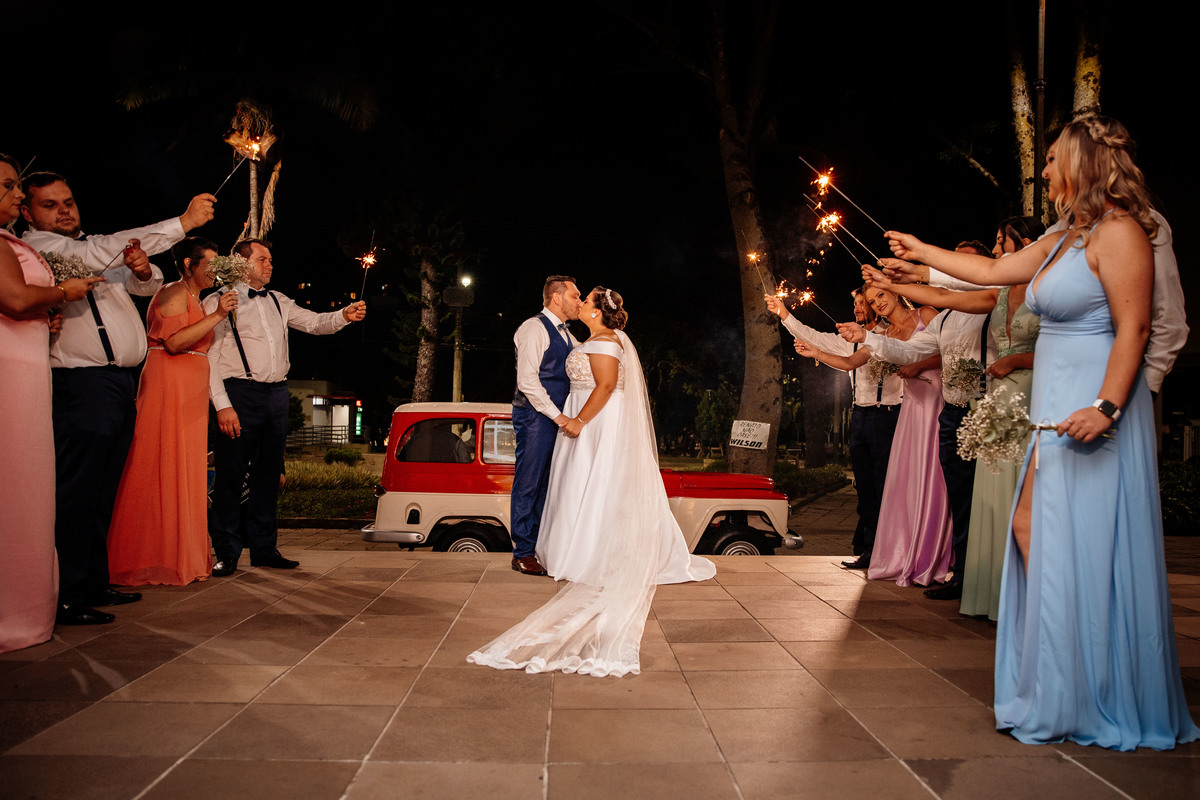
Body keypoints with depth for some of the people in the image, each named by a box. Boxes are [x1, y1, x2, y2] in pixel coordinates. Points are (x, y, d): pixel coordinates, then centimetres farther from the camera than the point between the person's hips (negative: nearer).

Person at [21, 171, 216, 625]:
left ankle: (95, 584, 18)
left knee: (103, 493, 11)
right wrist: (183, 223, -18)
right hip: (82, 384, -8)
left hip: (122, 383, 8)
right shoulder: (36, 247, -4)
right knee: (78, 492, -8)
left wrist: (143, 270, -5)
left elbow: (149, 285, 21)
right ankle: (68, 599, -4)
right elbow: (100, 253, -17)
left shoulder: (95, 251, 22)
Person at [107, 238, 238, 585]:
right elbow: (174, 341, -19)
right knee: (165, 470, -10)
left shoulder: (193, 298, 24)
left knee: (185, 472, 7)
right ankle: (158, 560, -7)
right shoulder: (176, 292, -5)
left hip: (189, 391, 10)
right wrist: (217, 315, -19)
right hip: (169, 384, -10)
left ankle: (181, 557, 10)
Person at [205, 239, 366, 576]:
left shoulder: (278, 301, 17)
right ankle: (226, 553, 6)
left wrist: (344, 316, -10)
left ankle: (264, 548, 19)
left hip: (277, 395, 6)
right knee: (231, 475, -3)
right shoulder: (218, 302, -1)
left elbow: (314, 322, 12)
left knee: (268, 475, 10)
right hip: (240, 395, -6)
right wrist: (222, 405, -16)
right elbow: (210, 359, -7)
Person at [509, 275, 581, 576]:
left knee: (546, 484, 11)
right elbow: (527, 381, -18)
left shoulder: (565, 334, 18)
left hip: (557, 418, 9)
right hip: (534, 416, -9)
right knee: (528, 483, -3)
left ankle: (539, 548, 19)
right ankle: (522, 554, 5)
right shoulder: (534, 328, -9)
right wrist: (558, 416, -20)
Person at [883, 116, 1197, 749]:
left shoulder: (1118, 232, -9)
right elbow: (988, 271, 29)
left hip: (1095, 412, -9)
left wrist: (1106, 408, -26)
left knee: (1080, 546, -5)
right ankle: (1054, 686, 17)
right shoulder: (1060, 242, 18)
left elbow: (1133, 328, -17)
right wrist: (921, 252, 37)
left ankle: (1092, 702, 10)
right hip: (1056, 409, 9)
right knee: (1030, 528, 7)